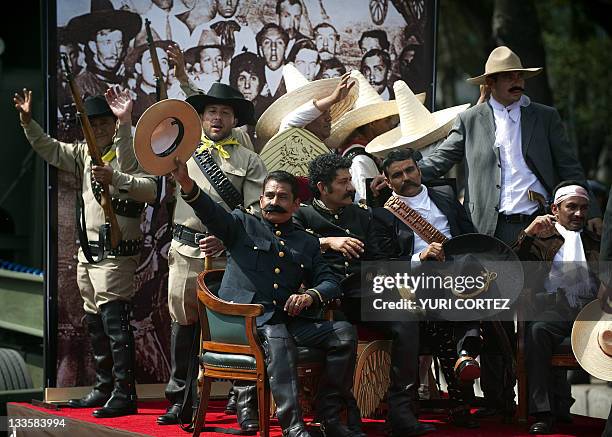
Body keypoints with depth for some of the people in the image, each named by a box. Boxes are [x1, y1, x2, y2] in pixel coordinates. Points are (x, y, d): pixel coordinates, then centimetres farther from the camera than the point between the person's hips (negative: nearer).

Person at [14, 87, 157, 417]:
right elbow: (48, 148, 22)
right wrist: (27, 121, 9)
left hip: (115, 253, -9)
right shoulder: (84, 153, 15)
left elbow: (150, 190, -23)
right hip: (87, 250, 9)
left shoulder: (127, 152, -9)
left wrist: (115, 178, -33)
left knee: (115, 320, -13)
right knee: (95, 322, 13)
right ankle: (103, 388, 21)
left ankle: (124, 395, -13)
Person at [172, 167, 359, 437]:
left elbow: (330, 282, 17)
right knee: (279, 339, -37)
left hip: (288, 319, 5)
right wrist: (187, 185, -25)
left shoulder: (307, 243, 25)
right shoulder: (242, 225, 15)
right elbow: (211, 212, -4)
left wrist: (310, 296, -8)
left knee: (345, 333, -18)